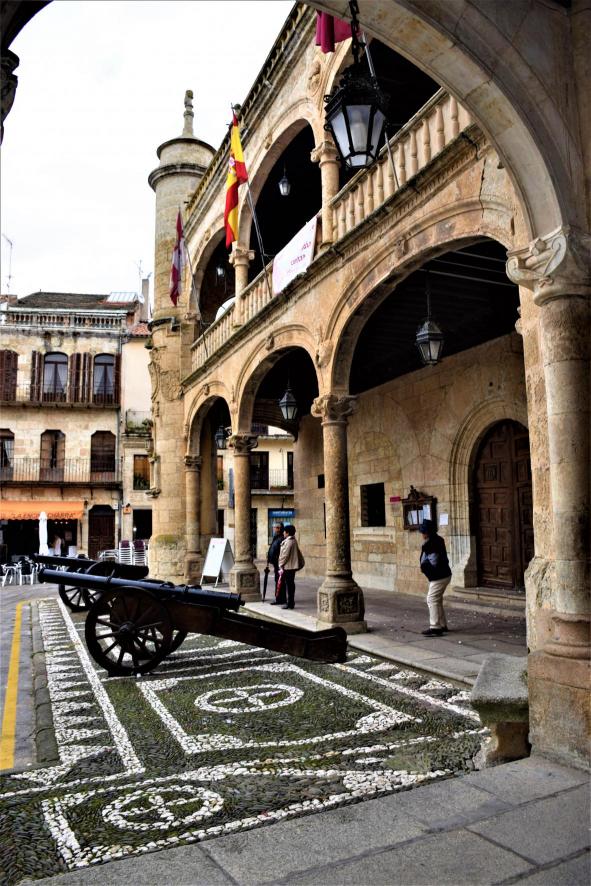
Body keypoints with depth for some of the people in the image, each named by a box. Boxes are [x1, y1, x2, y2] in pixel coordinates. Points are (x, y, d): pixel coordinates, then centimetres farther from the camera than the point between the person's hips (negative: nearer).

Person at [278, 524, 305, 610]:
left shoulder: (288, 542, -17)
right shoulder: (294, 541, 13)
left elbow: (285, 555, -18)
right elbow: (299, 552, 19)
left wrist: (281, 566, -13)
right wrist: (301, 562, 24)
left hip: (288, 567, -10)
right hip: (293, 566, 10)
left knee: (289, 584, -5)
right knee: (291, 584, 14)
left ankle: (290, 604, -2)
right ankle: (291, 602, 20)